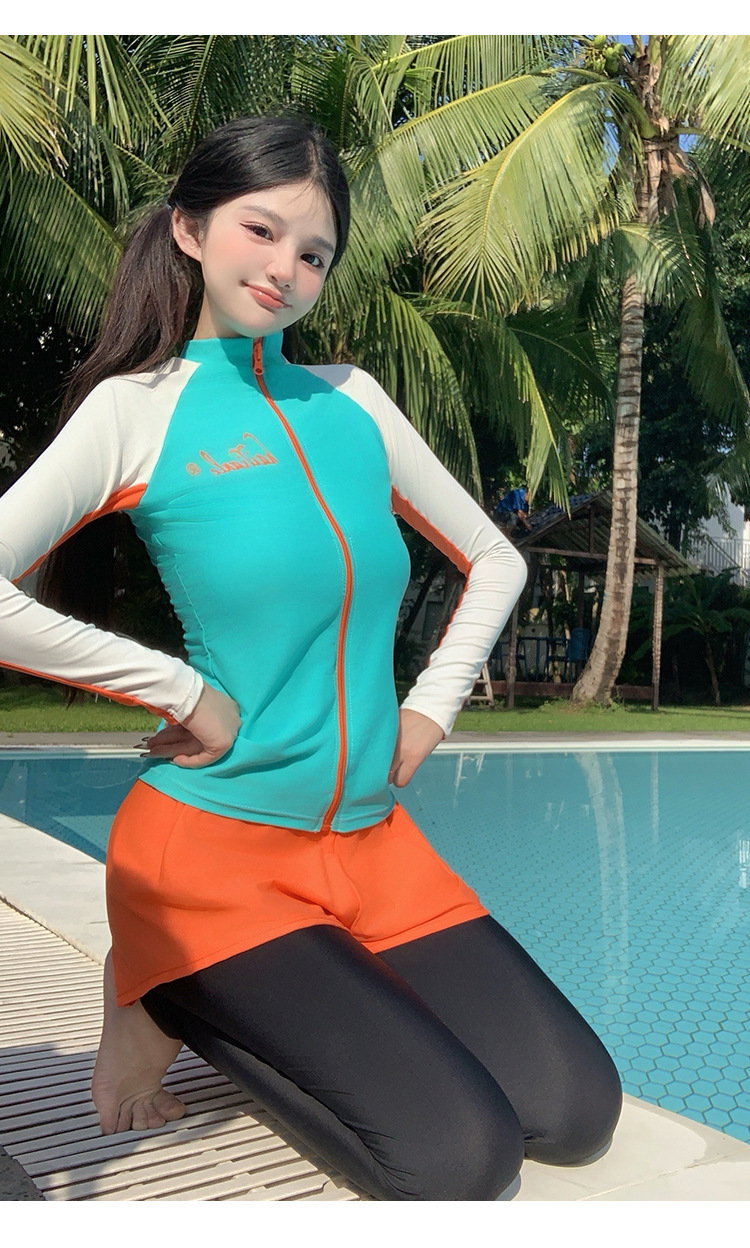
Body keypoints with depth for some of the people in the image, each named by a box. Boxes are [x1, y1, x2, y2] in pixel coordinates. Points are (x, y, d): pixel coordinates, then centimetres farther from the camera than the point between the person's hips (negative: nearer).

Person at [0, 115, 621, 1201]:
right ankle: (168, 998, 7)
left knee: (575, 1112, 0)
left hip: (373, 839, 6)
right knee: (460, 1154, -13)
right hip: (214, 844, -5)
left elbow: (496, 560, 17)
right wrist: (187, 693, -16)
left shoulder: (353, 398, 8)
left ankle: (254, 1003, 14)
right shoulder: (137, 407, -6)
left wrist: (432, 707, 5)